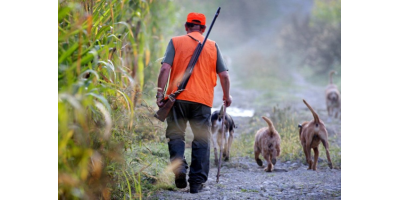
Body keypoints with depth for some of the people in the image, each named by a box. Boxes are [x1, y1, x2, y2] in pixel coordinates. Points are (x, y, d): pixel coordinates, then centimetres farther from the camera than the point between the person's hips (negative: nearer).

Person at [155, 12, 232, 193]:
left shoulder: (176, 42, 6)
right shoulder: (212, 46, 12)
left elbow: (165, 68, -7)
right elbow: (224, 75, 10)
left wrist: (160, 91, -6)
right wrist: (227, 96, 23)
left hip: (178, 97, -1)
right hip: (203, 100, 1)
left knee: (175, 135, 7)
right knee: (201, 140, 7)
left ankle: (179, 167, -17)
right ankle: (197, 181, 4)